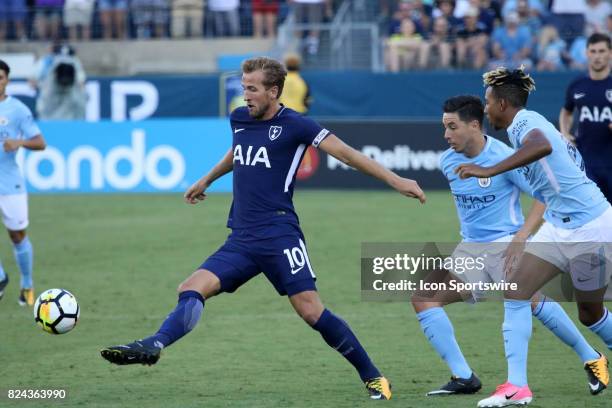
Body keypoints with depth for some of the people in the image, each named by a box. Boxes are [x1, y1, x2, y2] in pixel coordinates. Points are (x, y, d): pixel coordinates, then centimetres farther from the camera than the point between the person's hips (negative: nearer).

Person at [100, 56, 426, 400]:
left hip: (279, 236, -7)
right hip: (242, 240, 7)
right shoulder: (239, 119, 14)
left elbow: (346, 153, -7)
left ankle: (373, 377, -1)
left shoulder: (294, 125, -5)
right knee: (192, 290, -12)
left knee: (310, 310, -12)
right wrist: (207, 181, 51)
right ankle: (154, 346, -29)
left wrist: (395, 180, -14)